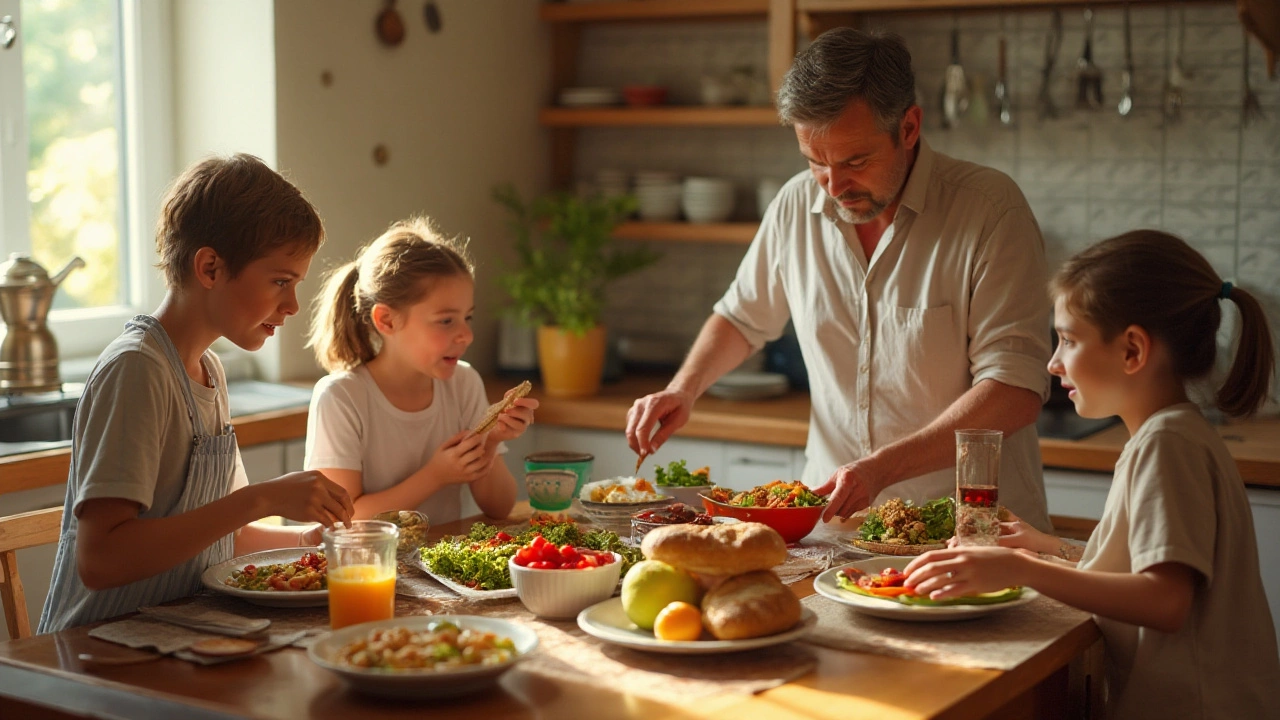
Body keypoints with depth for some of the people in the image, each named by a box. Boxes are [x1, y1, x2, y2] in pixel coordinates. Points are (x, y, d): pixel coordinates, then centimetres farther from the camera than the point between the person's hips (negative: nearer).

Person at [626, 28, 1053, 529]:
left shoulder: (991, 208, -12)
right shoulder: (796, 205, 1)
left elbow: (1016, 390, -17)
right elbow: (743, 317, 20)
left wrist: (883, 467, -26)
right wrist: (684, 389, 2)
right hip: (834, 521, 5)